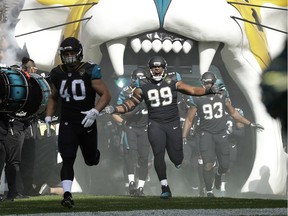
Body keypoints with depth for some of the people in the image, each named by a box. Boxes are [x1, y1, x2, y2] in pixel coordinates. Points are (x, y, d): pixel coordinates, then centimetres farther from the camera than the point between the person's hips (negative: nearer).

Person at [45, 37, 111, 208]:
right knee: (68, 160, -12)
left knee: (91, 160, 15)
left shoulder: (90, 72, -10)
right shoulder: (58, 74, 3)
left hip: (87, 124, -1)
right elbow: (53, 98, 19)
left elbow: (106, 95, -11)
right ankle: (67, 194, -16)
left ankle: (95, 153, 51)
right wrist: (49, 117, 6)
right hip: (67, 125, 2)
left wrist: (95, 111, -26)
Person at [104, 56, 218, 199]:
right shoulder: (143, 86, 1)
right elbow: (131, 103, 6)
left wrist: (208, 91, -14)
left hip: (173, 124, 0)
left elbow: (192, 90, 0)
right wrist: (115, 109, -7)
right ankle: (165, 187, -6)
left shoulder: (173, 82, 1)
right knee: (159, 154, -13)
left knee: (176, 158, 1)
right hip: (155, 125, 0)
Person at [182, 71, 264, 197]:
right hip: (206, 134, -3)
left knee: (225, 165, 6)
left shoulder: (222, 95, 0)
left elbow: (233, 113, 12)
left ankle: (218, 174, 43)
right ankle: (209, 191, 2)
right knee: (208, 164, -15)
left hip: (221, 134, 3)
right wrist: (183, 138, -10)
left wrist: (250, 124, 13)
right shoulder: (198, 99, -8)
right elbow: (189, 120, -3)